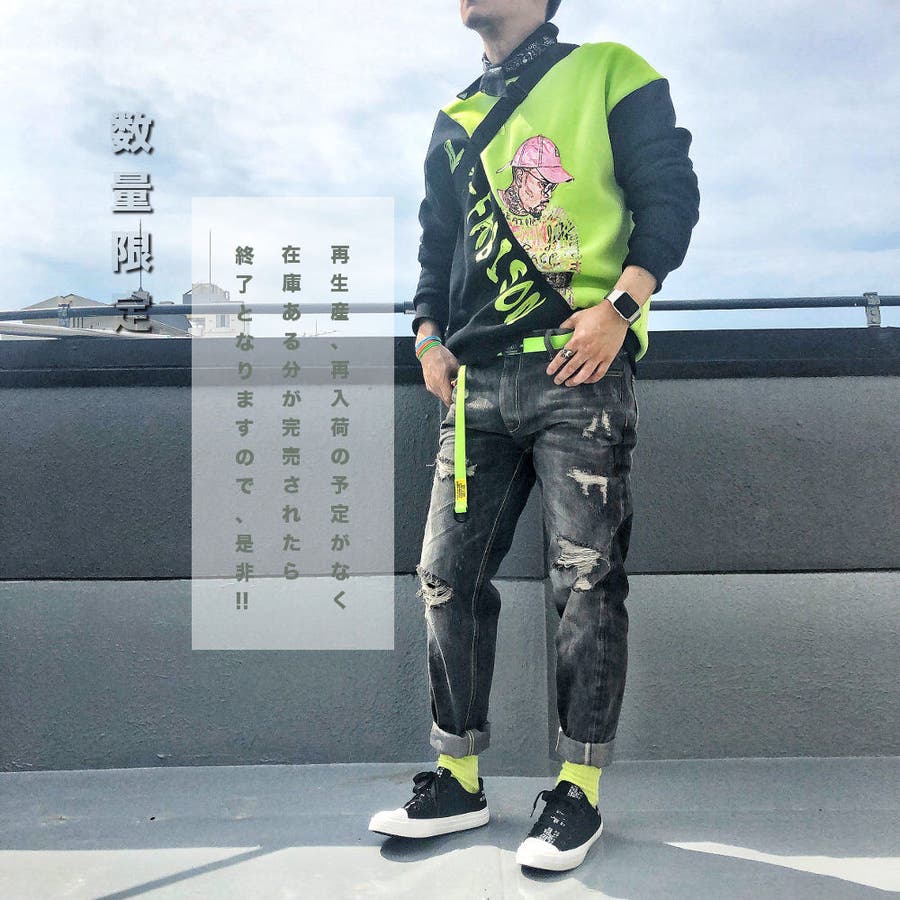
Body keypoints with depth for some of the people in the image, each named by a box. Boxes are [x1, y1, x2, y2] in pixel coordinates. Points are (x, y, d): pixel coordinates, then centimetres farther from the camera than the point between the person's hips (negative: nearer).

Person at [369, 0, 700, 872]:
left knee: (586, 581, -2)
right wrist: (429, 335, 8)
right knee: (447, 575, 3)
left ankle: (578, 792, 12)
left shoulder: (610, 73, 6)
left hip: (579, 373, -5)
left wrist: (619, 306, -13)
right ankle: (458, 781, 18)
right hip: (478, 382, 6)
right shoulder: (455, 119, 22)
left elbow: (671, 197, -1)